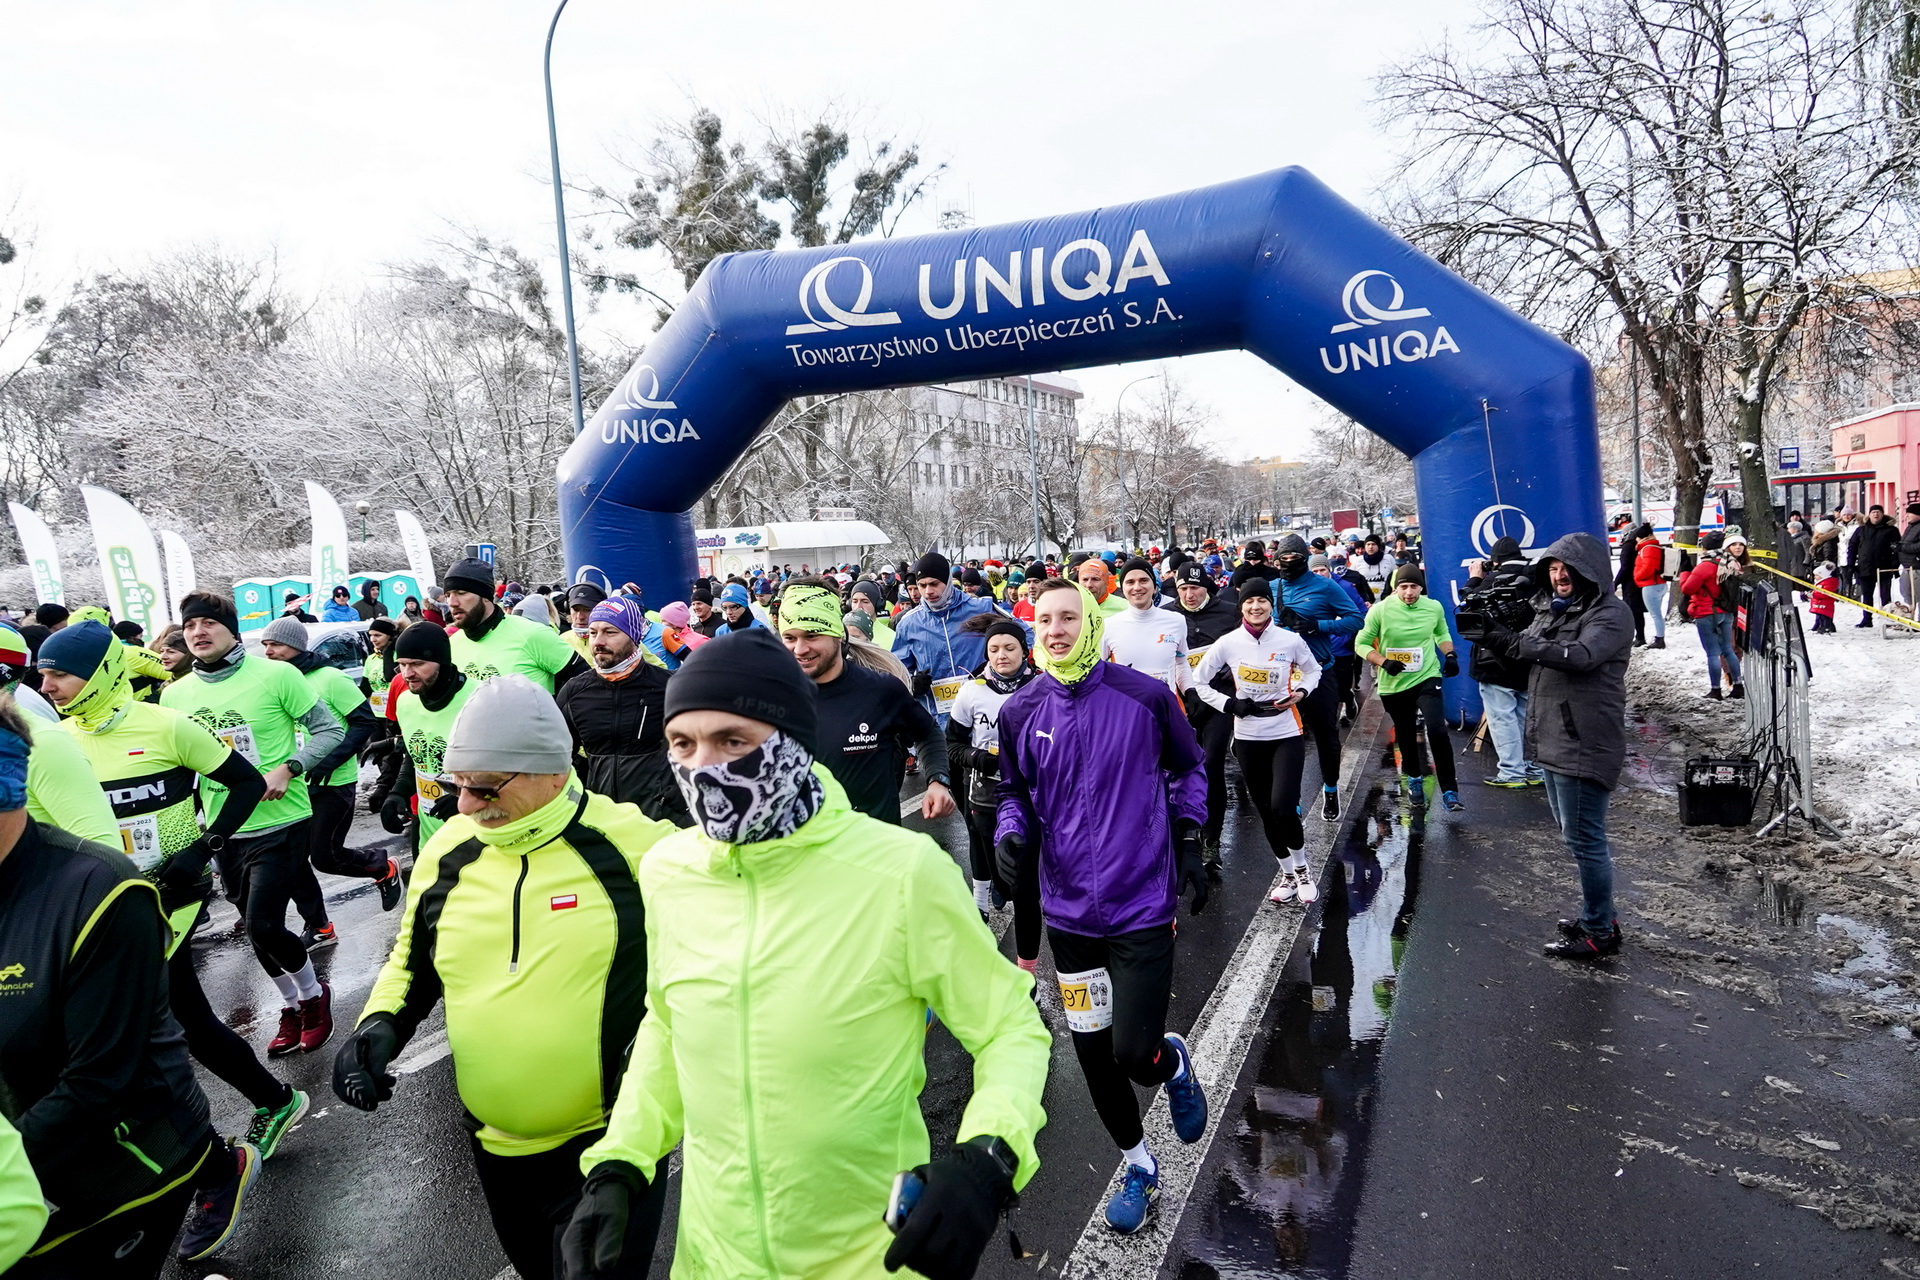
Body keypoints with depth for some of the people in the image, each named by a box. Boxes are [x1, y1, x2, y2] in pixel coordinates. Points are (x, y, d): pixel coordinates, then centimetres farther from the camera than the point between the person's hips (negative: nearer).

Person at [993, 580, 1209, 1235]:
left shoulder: (1145, 696, -8)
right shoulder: (1019, 712, -2)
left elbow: (1187, 768, 8)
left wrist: (1188, 841, 2)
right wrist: (1010, 834, -8)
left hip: (1142, 905, -3)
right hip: (1069, 911, 3)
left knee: (1134, 1055, -7)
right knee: (1093, 1054, 12)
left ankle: (1174, 1063, 32)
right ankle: (1139, 1167, 39)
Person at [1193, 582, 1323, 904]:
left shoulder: (1291, 640, -6)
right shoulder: (1228, 643, -5)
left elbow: (1313, 670, 12)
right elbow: (1199, 681, 3)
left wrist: (1301, 692, -7)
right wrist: (1229, 705, -8)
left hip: (1287, 734, -2)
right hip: (1248, 737, 2)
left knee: (1283, 807, -15)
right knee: (1266, 811, 9)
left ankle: (1302, 867, 12)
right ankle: (1288, 874, 30)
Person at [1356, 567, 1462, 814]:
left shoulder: (1434, 607, -2)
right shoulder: (1380, 610, -12)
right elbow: (1361, 643, -5)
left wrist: (1450, 655, 2)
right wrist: (1383, 662, -19)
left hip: (1427, 678, 0)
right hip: (1394, 684, 0)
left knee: (1437, 731, -19)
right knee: (1406, 737, 15)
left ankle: (1449, 791, -7)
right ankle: (1415, 779, 43)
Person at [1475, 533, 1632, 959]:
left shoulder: (1611, 614, -11)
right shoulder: (1550, 608, 16)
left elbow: (1580, 656, -27)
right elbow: (1531, 655, 14)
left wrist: (1516, 643, -31)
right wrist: (1493, 632, -6)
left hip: (1584, 745, -9)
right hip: (1551, 741, 9)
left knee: (1584, 839, -3)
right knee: (1576, 835, 19)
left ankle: (1599, 932, 9)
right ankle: (1598, 915, 34)